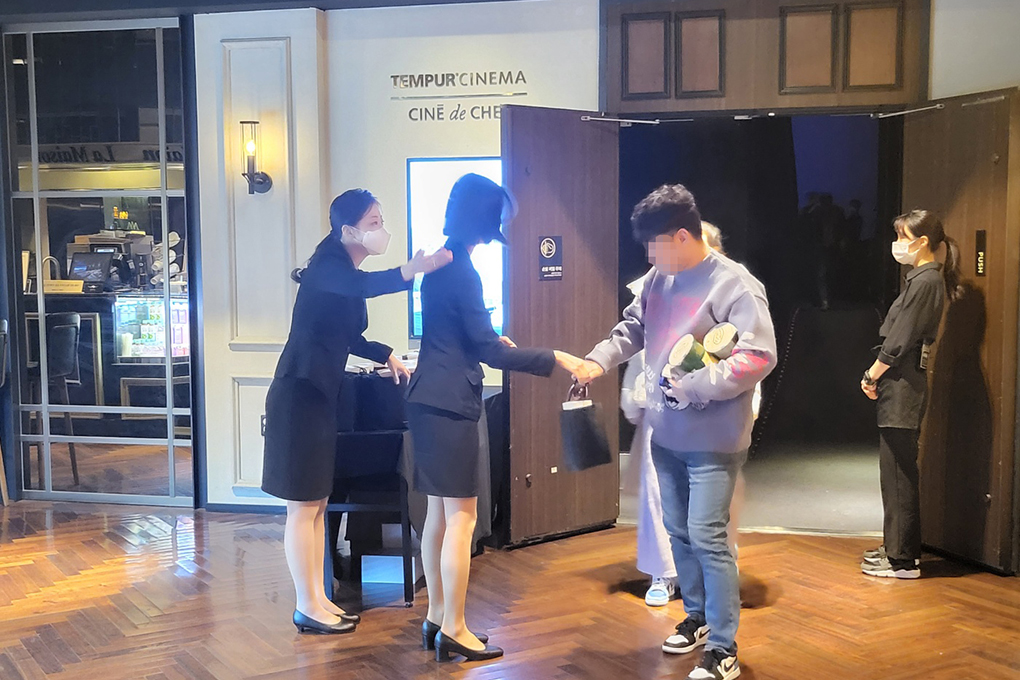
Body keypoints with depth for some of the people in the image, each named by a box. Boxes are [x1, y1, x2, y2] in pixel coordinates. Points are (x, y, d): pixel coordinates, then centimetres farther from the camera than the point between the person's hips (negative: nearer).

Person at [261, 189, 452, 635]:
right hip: (299, 397, -9)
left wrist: (387, 355, 14)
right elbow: (364, 285, -40)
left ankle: (318, 601, 22)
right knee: (303, 508, -1)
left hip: (318, 397, 9)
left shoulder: (346, 271, 12)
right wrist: (407, 272, -57)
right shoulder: (328, 267, -15)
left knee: (317, 504, 13)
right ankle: (307, 608, 9)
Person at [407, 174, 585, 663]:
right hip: (450, 404, -10)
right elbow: (488, 351, -18)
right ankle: (454, 631, 4)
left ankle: (436, 618, 22)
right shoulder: (461, 270, -16)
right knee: (462, 516, -3)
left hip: (431, 400, 10)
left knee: (439, 512, 14)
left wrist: (491, 339, 25)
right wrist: (555, 360, -16)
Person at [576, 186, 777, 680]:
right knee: (678, 532, 18)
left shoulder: (735, 285, -17)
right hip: (666, 433, 7)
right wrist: (599, 360, 2)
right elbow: (633, 328, 19)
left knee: (706, 536, -6)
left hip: (713, 439, -7)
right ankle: (697, 616, 37)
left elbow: (759, 356, -24)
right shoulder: (659, 278, 5)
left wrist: (693, 387, -24)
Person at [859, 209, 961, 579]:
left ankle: (902, 560, 3)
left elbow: (899, 340, -18)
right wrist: (877, 375, 13)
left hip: (903, 386, -10)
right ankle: (897, 546, 26)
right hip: (902, 384, 10)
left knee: (898, 473, -4)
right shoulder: (924, 278, 15)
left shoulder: (925, 281, -15)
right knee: (897, 471, 16)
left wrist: (872, 375, -7)